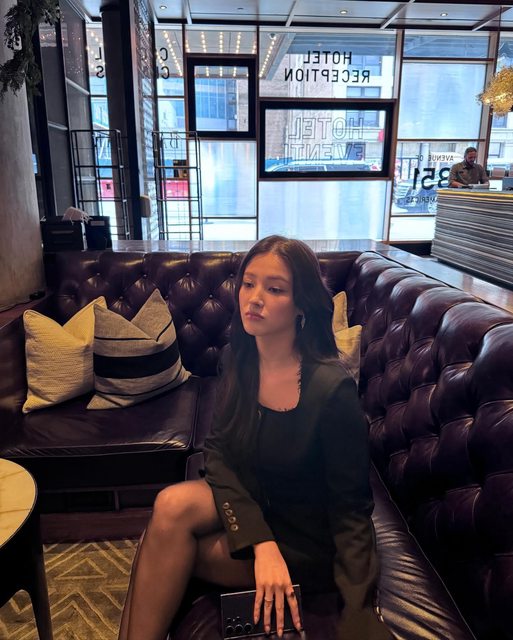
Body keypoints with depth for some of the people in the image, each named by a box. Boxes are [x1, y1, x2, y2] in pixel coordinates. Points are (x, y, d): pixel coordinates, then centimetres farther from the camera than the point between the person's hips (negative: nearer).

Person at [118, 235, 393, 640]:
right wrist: (260, 541, -23)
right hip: (247, 505, 5)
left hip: (309, 539, -4)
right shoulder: (240, 361, -9)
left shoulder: (332, 388, -26)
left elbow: (350, 508, -18)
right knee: (173, 505, -23)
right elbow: (218, 451, -9)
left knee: (172, 552, -19)